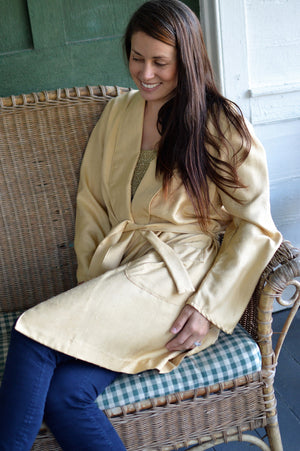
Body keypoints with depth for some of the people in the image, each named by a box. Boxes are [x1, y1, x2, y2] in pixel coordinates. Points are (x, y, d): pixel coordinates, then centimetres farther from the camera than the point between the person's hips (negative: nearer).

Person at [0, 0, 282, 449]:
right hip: (119, 269, 5)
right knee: (64, 393, -23)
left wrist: (209, 306, -11)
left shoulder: (223, 123, 2)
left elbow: (254, 225, -1)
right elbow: (91, 200, 16)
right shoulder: (118, 113, 17)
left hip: (179, 270, -4)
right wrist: (91, 281, 2)